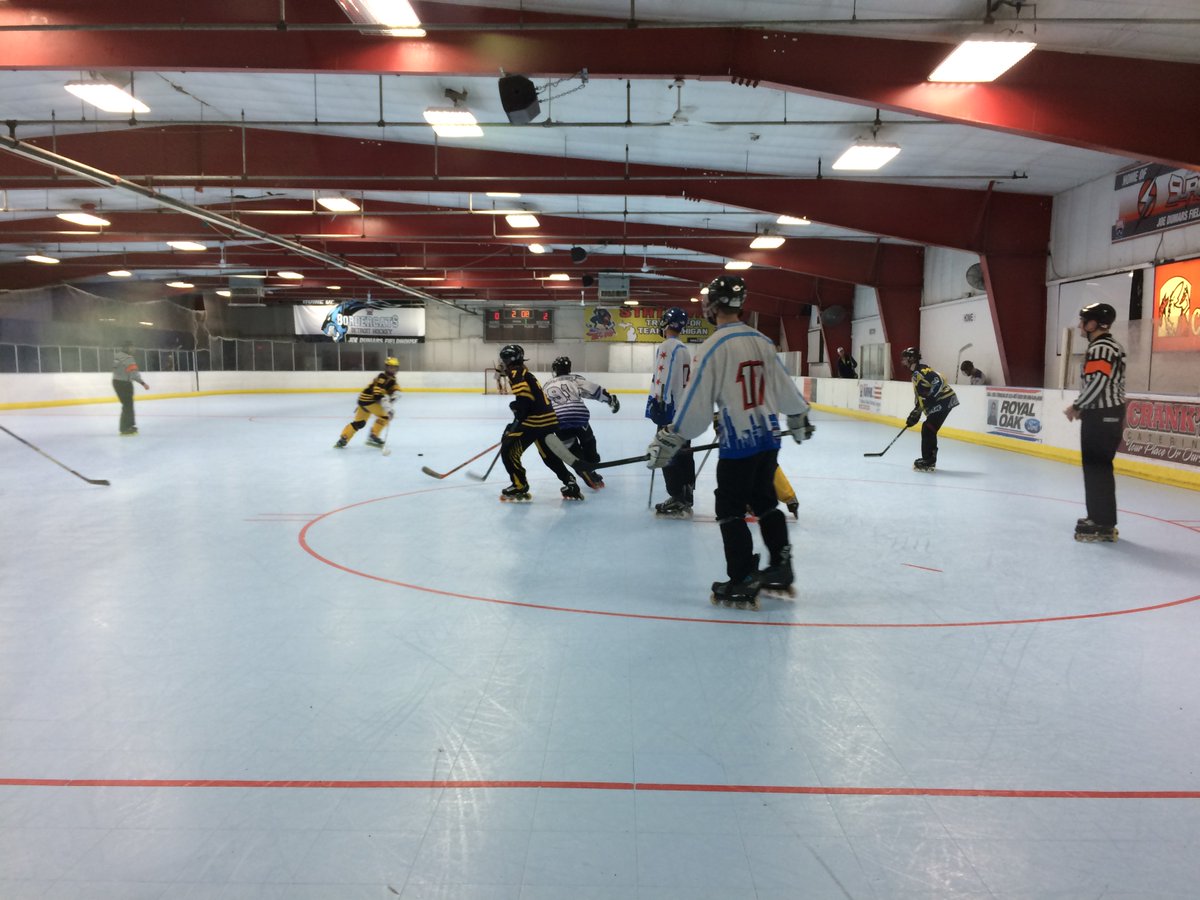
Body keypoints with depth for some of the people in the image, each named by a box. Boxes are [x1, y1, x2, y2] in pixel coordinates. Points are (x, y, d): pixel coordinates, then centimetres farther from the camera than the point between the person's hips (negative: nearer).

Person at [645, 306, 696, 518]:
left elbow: (665, 376, -20)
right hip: (684, 407, 10)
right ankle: (685, 497, 17)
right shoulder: (684, 349, 19)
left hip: (670, 408, -10)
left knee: (670, 454, -9)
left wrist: (658, 401, -23)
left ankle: (678, 501, -10)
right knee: (683, 452, 11)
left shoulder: (667, 346, -10)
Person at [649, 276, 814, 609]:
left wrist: (668, 441, -10)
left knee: (730, 510, 4)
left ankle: (743, 585, 7)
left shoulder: (714, 346, -13)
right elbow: (784, 386, 16)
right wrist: (799, 419, 33)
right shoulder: (763, 341, 6)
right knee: (764, 501, 19)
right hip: (769, 437, 7)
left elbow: (696, 402, -15)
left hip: (737, 444, -7)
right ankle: (780, 572, 26)